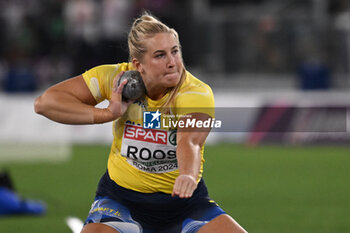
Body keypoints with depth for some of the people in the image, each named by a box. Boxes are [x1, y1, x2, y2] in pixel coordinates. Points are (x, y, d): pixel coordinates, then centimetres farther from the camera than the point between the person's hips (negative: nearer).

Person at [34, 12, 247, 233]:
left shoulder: (196, 92, -19)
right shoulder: (116, 78, -12)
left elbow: (189, 141, -40)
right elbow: (45, 102, -12)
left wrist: (188, 176, -62)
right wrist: (108, 113, -23)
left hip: (183, 199, 0)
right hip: (121, 197, 0)